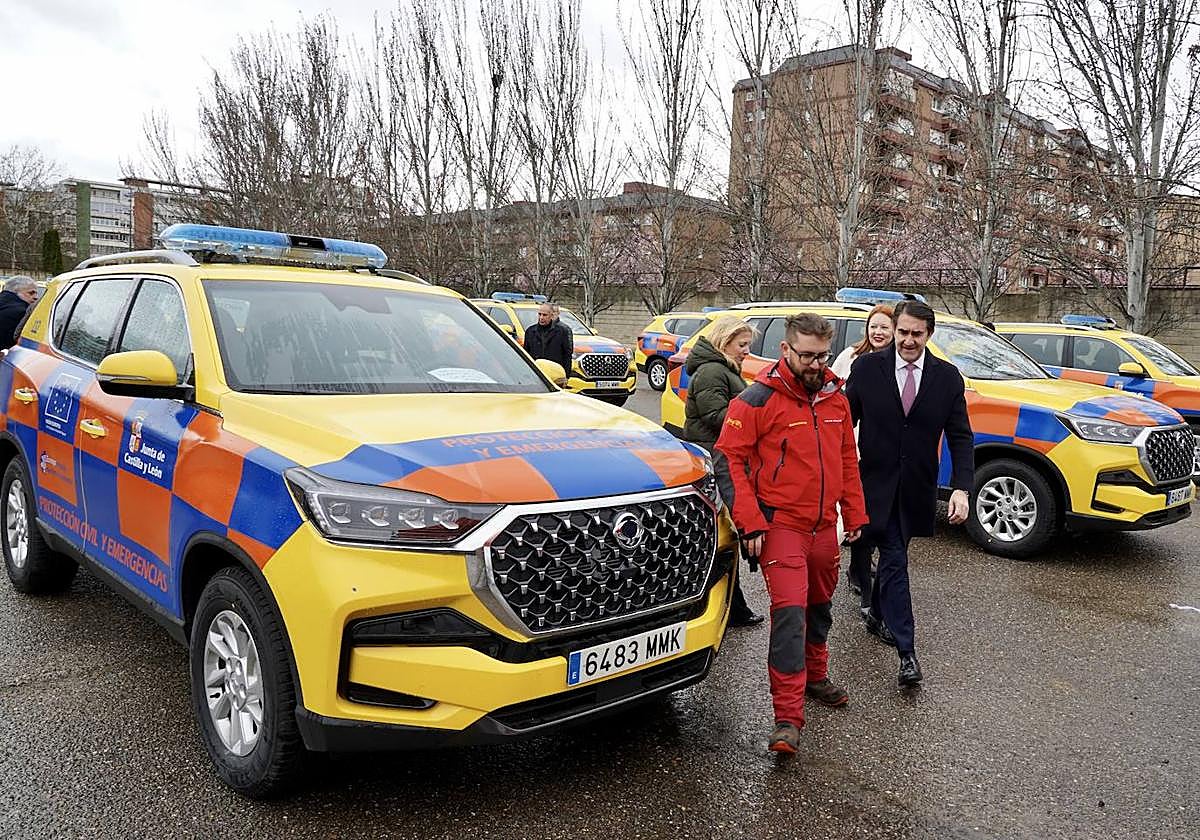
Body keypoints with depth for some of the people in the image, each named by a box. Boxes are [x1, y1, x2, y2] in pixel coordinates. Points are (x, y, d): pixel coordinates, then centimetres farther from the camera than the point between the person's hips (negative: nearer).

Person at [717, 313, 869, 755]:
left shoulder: (835, 396, 8)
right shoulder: (758, 399, -12)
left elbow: (847, 458, 16)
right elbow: (731, 458, -13)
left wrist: (854, 515, 14)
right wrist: (750, 522, -18)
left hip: (823, 524, 7)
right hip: (780, 524, -6)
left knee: (818, 606, 20)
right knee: (789, 612, -13)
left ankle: (814, 675, 43)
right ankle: (787, 718, -9)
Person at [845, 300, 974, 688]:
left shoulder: (947, 377, 0)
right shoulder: (867, 367, -5)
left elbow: (960, 437, 0)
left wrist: (961, 488, -11)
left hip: (916, 489, 3)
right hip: (876, 483, -3)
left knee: (892, 554, 19)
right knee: (895, 561, -5)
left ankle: (877, 613, 44)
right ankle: (906, 652, -2)